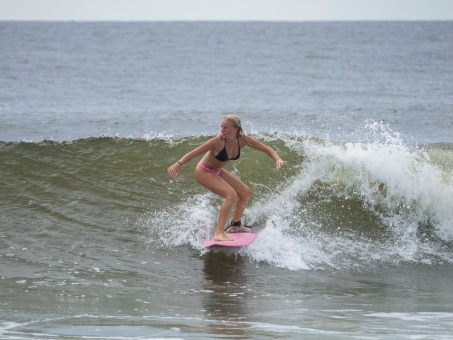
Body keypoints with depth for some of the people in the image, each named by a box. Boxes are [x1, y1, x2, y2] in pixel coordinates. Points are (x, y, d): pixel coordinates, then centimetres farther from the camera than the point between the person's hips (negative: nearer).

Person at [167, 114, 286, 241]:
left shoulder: (243, 140, -15)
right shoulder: (218, 141, -31)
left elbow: (266, 149, -7)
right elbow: (194, 153, -32)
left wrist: (277, 159, -25)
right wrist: (178, 164, -45)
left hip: (217, 172, 8)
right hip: (204, 172, -8)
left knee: (246, 193, 12)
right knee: (231, 195, -26)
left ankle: (235, 225, 27)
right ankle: (219, 233, -28)